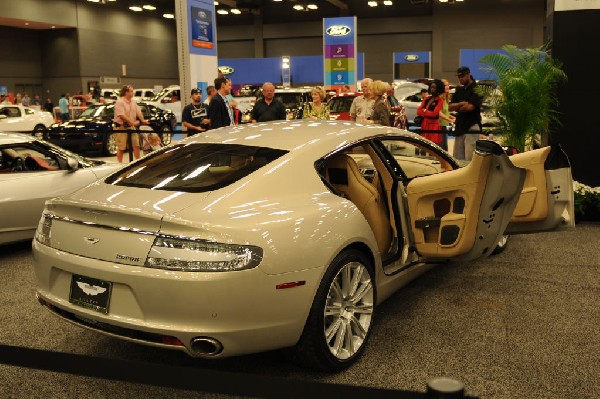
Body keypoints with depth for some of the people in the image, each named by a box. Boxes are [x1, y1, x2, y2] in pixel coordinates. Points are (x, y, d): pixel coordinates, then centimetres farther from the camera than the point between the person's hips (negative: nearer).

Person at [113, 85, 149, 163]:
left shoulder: (133, 101, 10)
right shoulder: (119, 102, -14)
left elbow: (138, 112, 8)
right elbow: (121, 115, -23)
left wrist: (143, 120, -10)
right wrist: (133, 122, -27)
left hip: (131, 127, 7)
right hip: (121, 127, -7)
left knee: (136, 145, 6)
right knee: (121, 147, -1)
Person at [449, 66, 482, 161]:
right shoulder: (459, 90, 18)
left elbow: (470, 107, -17)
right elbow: (450, 107, 11)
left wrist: (456, 107, 1)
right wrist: (461, 104, -8)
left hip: (472, 127, -8)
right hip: (459, 126, 8)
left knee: (469, 159, -11)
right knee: (457, 158, 8)